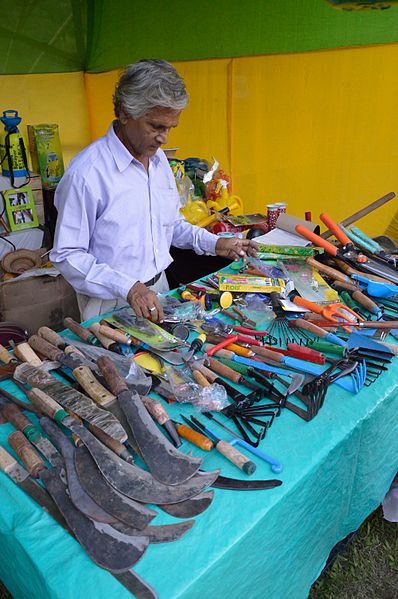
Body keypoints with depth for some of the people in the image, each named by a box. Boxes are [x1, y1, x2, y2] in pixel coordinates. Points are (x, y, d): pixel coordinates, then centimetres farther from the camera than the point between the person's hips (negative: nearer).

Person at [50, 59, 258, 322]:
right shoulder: (86, 172, -21)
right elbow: (68, 255, -19)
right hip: (111, 304, -7)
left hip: (159, 286, 7)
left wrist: (214, 244, 2)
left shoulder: (159, 158, 5)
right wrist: (128, 288, -29)